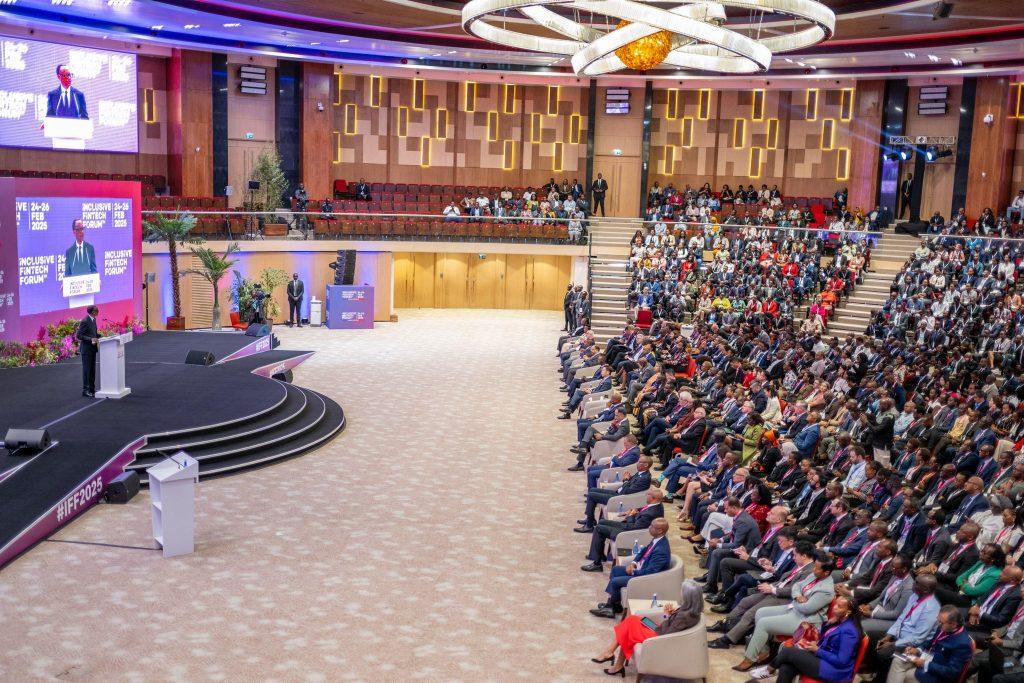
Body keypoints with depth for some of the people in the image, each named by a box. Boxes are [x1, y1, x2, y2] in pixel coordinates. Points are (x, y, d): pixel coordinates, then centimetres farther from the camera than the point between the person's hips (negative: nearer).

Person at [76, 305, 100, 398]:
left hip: (92, 348, 9)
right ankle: (85, 390, 1)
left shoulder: (93, 319, 9)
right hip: (86, 349, -9)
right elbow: (78, 335, -19)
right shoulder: (84, 321, -18)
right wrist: (91, 339, -26)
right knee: (86, 370, -4)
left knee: (92, 370, 13)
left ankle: (92, 389, 20)